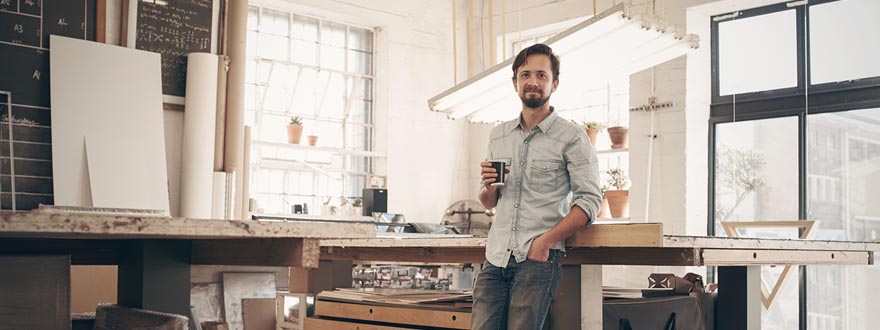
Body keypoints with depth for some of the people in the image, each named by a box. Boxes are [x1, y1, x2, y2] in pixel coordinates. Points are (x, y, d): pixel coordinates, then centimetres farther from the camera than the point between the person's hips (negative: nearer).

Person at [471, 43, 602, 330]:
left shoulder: (572, 138, 0)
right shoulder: (498, 136, 16)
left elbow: (589, 201, -6)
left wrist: (546, 241, -16)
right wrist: (489, 187, -1)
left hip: (538, 259, -4)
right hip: (496, 256, 5)